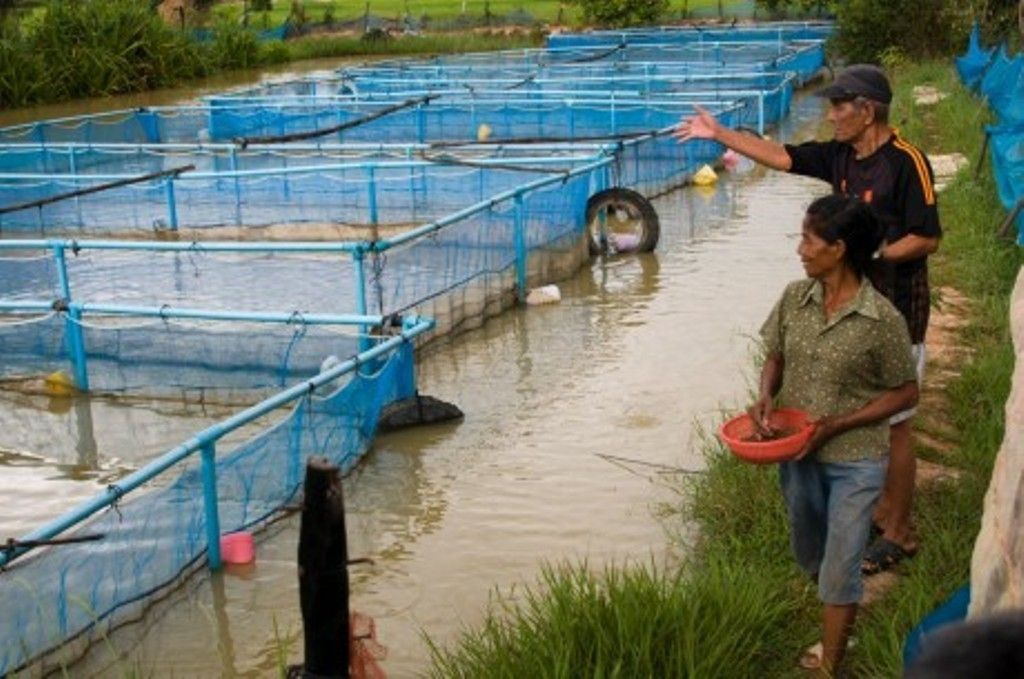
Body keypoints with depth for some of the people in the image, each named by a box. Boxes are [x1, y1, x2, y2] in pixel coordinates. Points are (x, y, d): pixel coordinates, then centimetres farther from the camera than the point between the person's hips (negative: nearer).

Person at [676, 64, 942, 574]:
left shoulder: (906, 162, -18)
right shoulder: (840, 156, 5)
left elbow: (928, 239, -18)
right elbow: (781, 156, 10)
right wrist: (719, 133, 10)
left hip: (896, 308, -8)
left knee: (893, 422, 0)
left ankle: (898, 533, 12)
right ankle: (882, 509, 31)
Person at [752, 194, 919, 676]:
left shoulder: (882, 320, -21)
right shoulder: (794, 298, -7)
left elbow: (905, 393, -11)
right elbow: (774, 357, 7)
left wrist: (836, 424, -19)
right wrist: (766, 396, -14)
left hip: (854, 463, -5)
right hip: (796, 452, 6)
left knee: (839, 568, 4)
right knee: (809, 556, 23)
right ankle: (838, 627, 50)